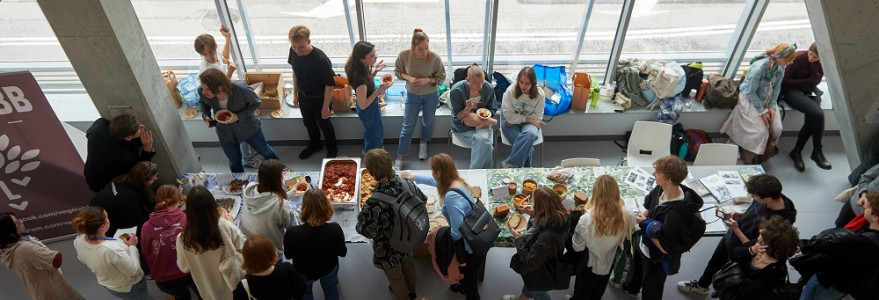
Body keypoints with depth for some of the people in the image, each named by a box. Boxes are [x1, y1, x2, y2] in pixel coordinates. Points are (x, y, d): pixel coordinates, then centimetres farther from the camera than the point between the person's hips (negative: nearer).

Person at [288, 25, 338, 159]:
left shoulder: (321, 59, -34)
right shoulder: (294, 52, -17)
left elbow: (329, 85, -24)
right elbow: (295, 71, 2)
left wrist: (325, 107, -17)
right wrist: (295, 94, 10)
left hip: (319, 99, -5)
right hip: (303, 96, 5)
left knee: (324, 124, 17)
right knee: (308, 122, 26)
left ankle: (332, 149, 44)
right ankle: (314, 145, 53)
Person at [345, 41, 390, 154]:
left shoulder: (361, 68, -14)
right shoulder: (359, 79, -39)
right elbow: (363, 105, -29)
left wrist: (375, 71, -7)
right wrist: (379, 90, -32)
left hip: (370, 107, 8)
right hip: (369, 110, -8)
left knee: (370, 130, 34)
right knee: (375, 134, 19)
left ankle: (367, 150, 61)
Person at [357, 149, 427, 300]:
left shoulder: (374, 202, -41)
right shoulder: (406, 183, -23)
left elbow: (366, 230, -27)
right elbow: (423, 200, -3)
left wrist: (361, 216, -8)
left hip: (389, 248, -6)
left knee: (395, 277, 25)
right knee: (408, 262, 35)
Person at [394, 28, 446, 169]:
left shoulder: (435, 58, -26)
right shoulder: (403, 55, -24)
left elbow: (441, 78, -11)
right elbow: (397, 72, -5)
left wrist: (428, 80, -29)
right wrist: (408, 77, -25)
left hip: (430, 95, 1)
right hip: (412, 95, 0)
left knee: (428, 122, 22)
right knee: (408, 126, 3)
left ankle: (423, 144, 52)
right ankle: (399, 158, 17)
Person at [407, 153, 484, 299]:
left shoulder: (451, 196, -34)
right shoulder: (457, 181, -5)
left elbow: (457, 231, -29)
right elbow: (433, 181, 17)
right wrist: (414, 177, 28)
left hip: (472, 250, -9)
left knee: (470, 288, 17)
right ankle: (464, 288, 64)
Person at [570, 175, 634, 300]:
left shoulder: (586, 220, -37)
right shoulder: (625, 217, -27)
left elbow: (577, 247, -22)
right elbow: (625, 237, -6)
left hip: (589, 266, -3)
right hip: (608, 265, 3)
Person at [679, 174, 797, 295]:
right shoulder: (774, 195, -19)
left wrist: (736, 229, -29)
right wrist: (741, 215, -12)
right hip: (729, 237, 8)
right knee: (714, 261, 30)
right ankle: (701, 285, 56)